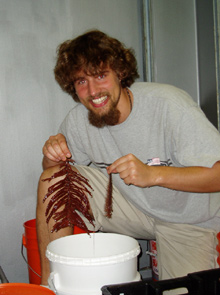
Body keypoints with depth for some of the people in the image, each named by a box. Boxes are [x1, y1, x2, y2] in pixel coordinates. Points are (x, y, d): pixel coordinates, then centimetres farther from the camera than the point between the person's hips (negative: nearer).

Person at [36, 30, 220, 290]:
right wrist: (52, 156, -19)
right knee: (53, 178, -15)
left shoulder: (169, 104, -25)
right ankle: (49, 281, -3)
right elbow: (54, 169, 4)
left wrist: (152, 174, -39)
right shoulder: (78, 120, -10)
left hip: (187, 220, -3)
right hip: (133, 207, 3)